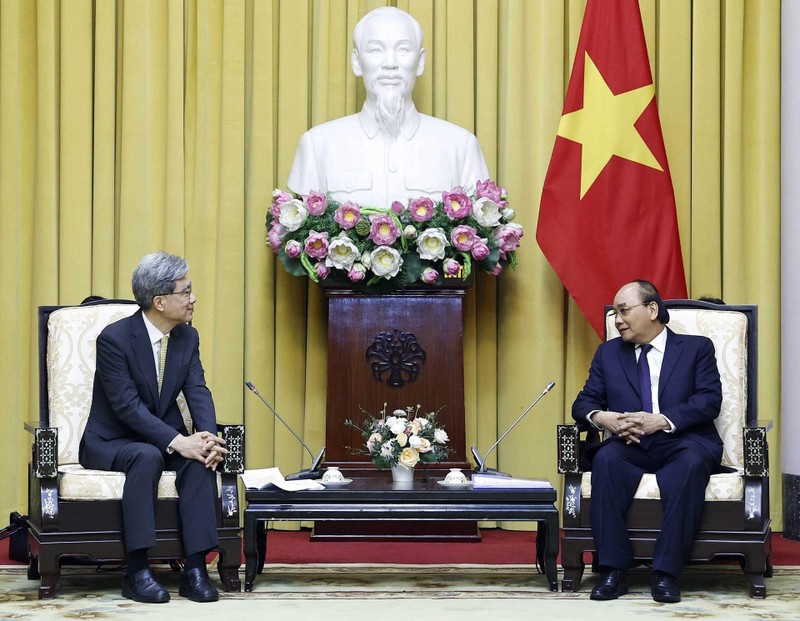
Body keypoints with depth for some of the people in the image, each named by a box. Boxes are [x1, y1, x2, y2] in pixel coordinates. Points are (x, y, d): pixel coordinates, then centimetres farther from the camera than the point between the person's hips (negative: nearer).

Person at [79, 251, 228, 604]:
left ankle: (195, 568, -29)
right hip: (110, 443, -5)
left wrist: (207, 437, -28)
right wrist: (178, 441, -35)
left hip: (164, 439, 5)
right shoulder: (114, 338, -17)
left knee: (199, 459, -27)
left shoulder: (188, 338, 2)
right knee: (147, 456, -37)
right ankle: (137, 571, -34)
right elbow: (127, 405, -24)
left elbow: (198, 392, -6)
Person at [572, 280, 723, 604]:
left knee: (691, 464, -37)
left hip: (683, 443, -2)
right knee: (606, 459, -32)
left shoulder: (697, 348, 10)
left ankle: (666, 573, -36)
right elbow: (584, 402, 12)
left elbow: (710, 400, -4)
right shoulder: (608, 352, 19)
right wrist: (600, 417, -14)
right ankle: (613, 570, -31)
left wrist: (663, 420, -20)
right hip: (632, 445, 2)